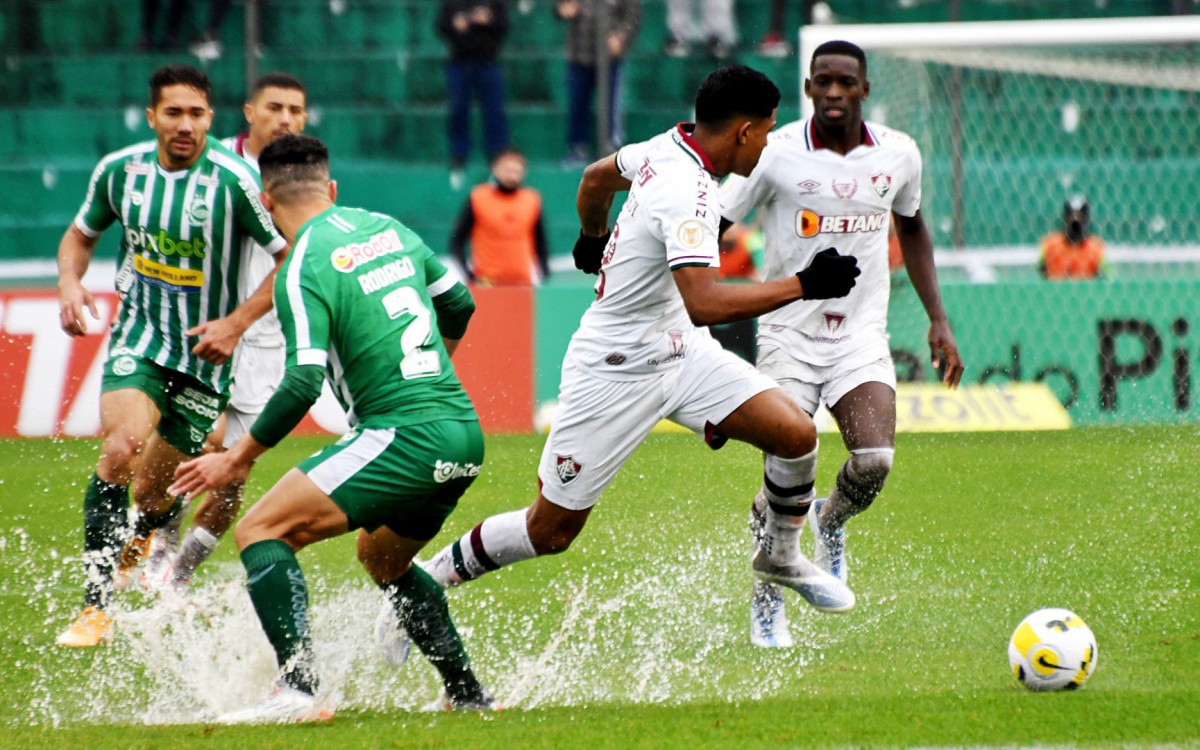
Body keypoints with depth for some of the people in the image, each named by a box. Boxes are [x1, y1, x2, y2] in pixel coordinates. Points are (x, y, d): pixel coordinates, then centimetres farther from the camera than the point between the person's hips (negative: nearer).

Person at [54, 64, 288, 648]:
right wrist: (70, 283, -4)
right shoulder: (120, 170, -3)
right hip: (139, 336, 1)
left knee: (154, 493, 3)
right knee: (123, 448, -26)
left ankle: (138, 560, 41)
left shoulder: (233, 180, -17)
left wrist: (237, 322, -18)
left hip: (206, 354, -1)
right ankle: (96, 604, -23)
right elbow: (81, 233, 16)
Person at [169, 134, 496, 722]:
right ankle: (468, 694, 29)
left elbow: (302, 383, -17)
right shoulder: (388, 228, 14)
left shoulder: (303, 270, -9)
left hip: (403, 435, -8)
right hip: (464, 433, 8)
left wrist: (239, 458, -7)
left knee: (261, 530, -8)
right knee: (382, 559, 31)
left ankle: (298, 689, -23)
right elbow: (458, 304, 25)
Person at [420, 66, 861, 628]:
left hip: (679, 351, 9)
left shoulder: (667, 148, -1)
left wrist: (593, 239, 41)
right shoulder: (687, 193, -28)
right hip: (617, 371, -9)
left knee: (795, 434, -4)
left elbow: (596, 178, 20)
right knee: (551, 529, 1)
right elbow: (704, 303, -39)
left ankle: (780, 558, 21)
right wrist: (802, 285, -33)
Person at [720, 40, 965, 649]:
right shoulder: (776, 154, -10)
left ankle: (831, 523, 19)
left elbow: (912, 229, 20)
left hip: (862, 334, 2)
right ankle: (767, 601, 15)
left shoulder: (898, 155, 1)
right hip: (788, 333, -2)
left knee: (874, 461, -18)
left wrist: (938, 319, 15)